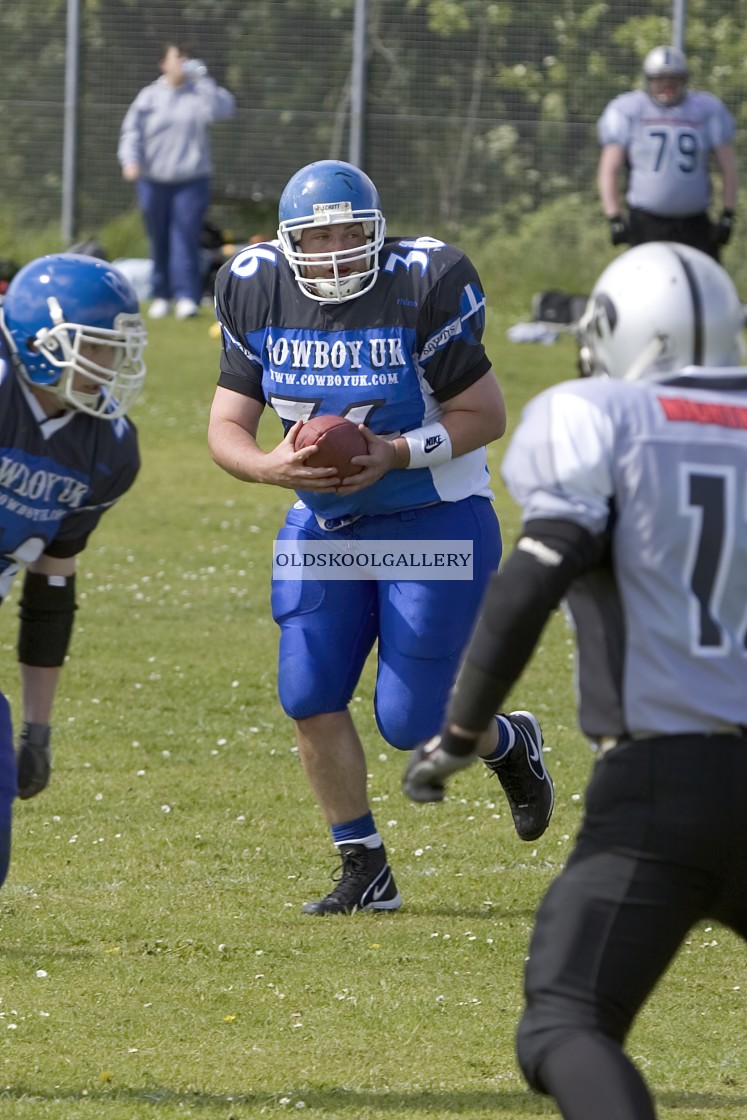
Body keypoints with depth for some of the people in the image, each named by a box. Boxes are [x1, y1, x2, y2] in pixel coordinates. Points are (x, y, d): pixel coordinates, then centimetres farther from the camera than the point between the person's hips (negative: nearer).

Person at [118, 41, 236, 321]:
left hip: (191, 181, -2)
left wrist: (202, 79, -16)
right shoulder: (149, 96, 6)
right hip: (153, 180, 2)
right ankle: (161, 295, 19)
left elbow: (224, 109, -14)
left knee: (186, 238, -11)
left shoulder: (199, 93, 3)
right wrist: (130, 161, -14)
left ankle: (186, 297, -14)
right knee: (159, 242, 8)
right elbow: (131, 132, 3)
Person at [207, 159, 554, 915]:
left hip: (434, 520, -5)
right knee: (310, 697, -4)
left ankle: (510, 744, 29)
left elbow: (484, 414, -13)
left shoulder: (422, 288, -20)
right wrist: (273, 466, -27)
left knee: (409, 723, -6)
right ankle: (365, 872, 12)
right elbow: (227, 426, -5)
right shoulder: (257, 293, -7)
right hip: (325, 522, 5)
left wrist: (394, 453, -27)